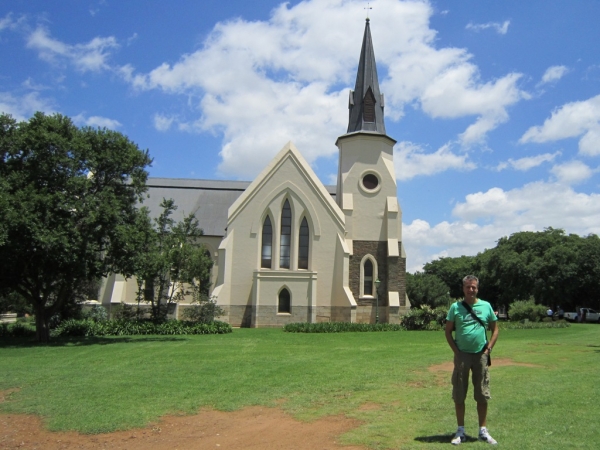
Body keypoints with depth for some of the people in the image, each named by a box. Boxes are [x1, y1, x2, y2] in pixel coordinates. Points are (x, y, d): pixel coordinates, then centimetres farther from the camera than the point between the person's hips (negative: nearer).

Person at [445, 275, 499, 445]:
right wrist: (456, 351, -6)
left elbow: (495, 329, 9)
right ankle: (460, 431, 15)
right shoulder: (455, 307, 0)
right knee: (459, 395, 4)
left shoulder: (486, 306, 3)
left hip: (480, 355, 1)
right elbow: (448, 331, 3)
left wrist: (488, 349, -1)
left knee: (482, 395, 7)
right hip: (462, 355, -1)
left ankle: (483, 431, 19)